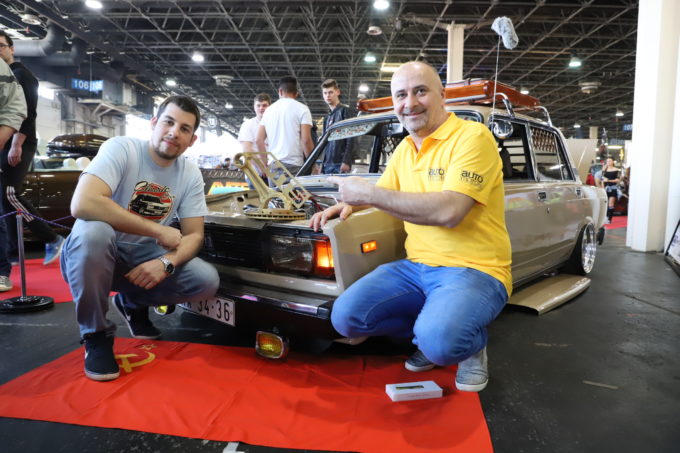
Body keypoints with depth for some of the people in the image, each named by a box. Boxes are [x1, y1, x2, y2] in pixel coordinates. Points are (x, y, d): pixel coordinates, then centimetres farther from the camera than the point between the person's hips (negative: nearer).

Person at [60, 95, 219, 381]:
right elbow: (82, 204, -34)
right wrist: (159, 231, -29)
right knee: (93, 232, -37)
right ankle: (96, 335, -12)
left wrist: (166, 263, -26)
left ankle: (133, 302, 14)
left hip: (144, 259, 4)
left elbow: (194, 235, -4)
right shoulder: (120, 149, -18)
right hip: (97, 255, -4)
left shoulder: (191, 174, -3)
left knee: (207, 281, -16)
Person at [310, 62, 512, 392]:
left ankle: (471, 343, 4)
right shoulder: (405, 149, 13)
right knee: (345, 317, -12)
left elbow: (448, 211, -24)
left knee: (440, 342, -34)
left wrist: (368, 193, -20)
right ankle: (433, 327, 10)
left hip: (474, 269, -6)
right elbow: (382, 193, 27)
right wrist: (349, 204, 3)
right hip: (416, 266, 7)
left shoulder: (472, 136, -10)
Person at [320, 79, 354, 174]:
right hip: (328, 164, 7)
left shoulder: (344, 111, 0)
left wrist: (346, 161, -17)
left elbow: (350, 139, -8)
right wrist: (323, 166, 16)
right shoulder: (327, 118, 20)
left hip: (340, 164, -7)